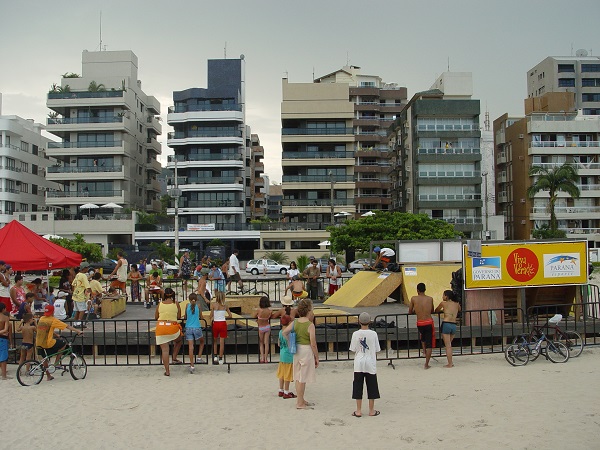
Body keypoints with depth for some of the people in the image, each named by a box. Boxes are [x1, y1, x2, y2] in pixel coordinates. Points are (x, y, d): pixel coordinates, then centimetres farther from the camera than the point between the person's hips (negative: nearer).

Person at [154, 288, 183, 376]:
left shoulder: (160, 304, 5)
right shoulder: (176, 304, 2)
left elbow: (156, 317, 14)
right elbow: (179, 317, 7)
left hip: (161, 327, 1)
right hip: (172, 327, -1)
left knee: (164, 350, 4)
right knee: (178, 341, 31)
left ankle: (167, 371, 5)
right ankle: (174, 359, 24)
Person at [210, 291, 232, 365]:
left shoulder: (213, 305, -6)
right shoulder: (225, 306, -1)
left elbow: (211, 316, -7)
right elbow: (230, 316, 4)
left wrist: (211, 321, 10)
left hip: (215, 324, -1)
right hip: (223, 323, 1)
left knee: (214, 341, 19)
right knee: (222, 342, 5)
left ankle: (215, 356, 12)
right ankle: (220, 359, 8)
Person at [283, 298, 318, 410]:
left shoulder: (295, 322, 1)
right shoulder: (310, 325, -17)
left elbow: (284, 332, 1)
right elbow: (313, 344, -15)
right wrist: (317, 357, -6)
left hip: (297, 350, 7)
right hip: (306, 350, -7)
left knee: (298, 377, 17)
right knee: (303, 378, 3)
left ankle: (300, 400, 30)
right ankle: (300, 403, 11)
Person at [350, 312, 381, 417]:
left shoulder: (355, 334, -6)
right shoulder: (373, 334, -6)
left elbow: (353, 350, 0)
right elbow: (377, 350, -1)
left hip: (359, 363, 0)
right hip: (371, 363, 0)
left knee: (358, 386, 7)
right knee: (372, 386, 10)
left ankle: (358, 410, 10)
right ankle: (371, 410, 17)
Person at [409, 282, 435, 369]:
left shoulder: (413, 299, -4)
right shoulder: (430, 299, -1)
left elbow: (410, 312, 7)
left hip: (419, 324, 1)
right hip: (429, 322, -1)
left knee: (422, 337, 36)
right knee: (429, 344, 6)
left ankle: (424, 350, 31)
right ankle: (426, 364, 6)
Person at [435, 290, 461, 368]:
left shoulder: (444, 303, 1)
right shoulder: (457, 304, 12)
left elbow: (436, 310, 16)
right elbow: (459, 310, 33)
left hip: (446, 324, -5)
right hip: (454, 325, 5)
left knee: (447, 345, 1)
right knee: (449, 345, 20)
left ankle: (450, 364, 0)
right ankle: (450, 362, 19)